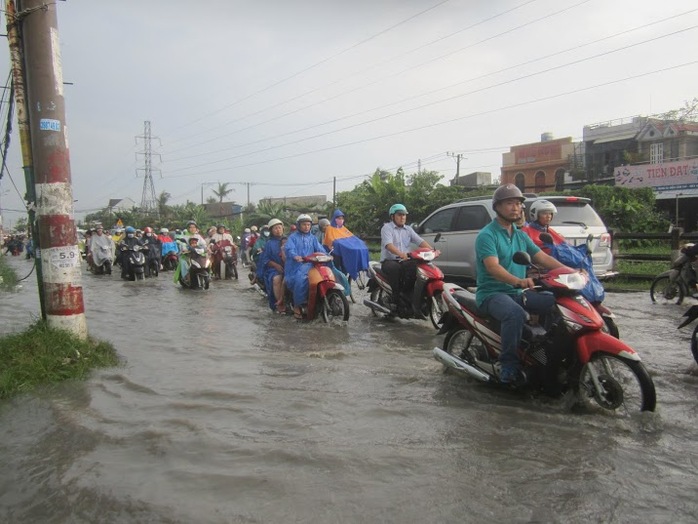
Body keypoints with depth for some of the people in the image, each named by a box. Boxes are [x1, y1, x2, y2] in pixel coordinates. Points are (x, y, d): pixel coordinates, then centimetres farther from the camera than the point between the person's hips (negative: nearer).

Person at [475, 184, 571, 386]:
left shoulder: (521, 236, 16)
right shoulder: (487, 235, -9)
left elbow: (543, 258, 10)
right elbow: (493, 267, -24)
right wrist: (518, 281, -42)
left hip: (517, 293, 7)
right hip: (492, 293, -7)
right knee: (516, 314, -37)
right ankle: (508, 367, -26)